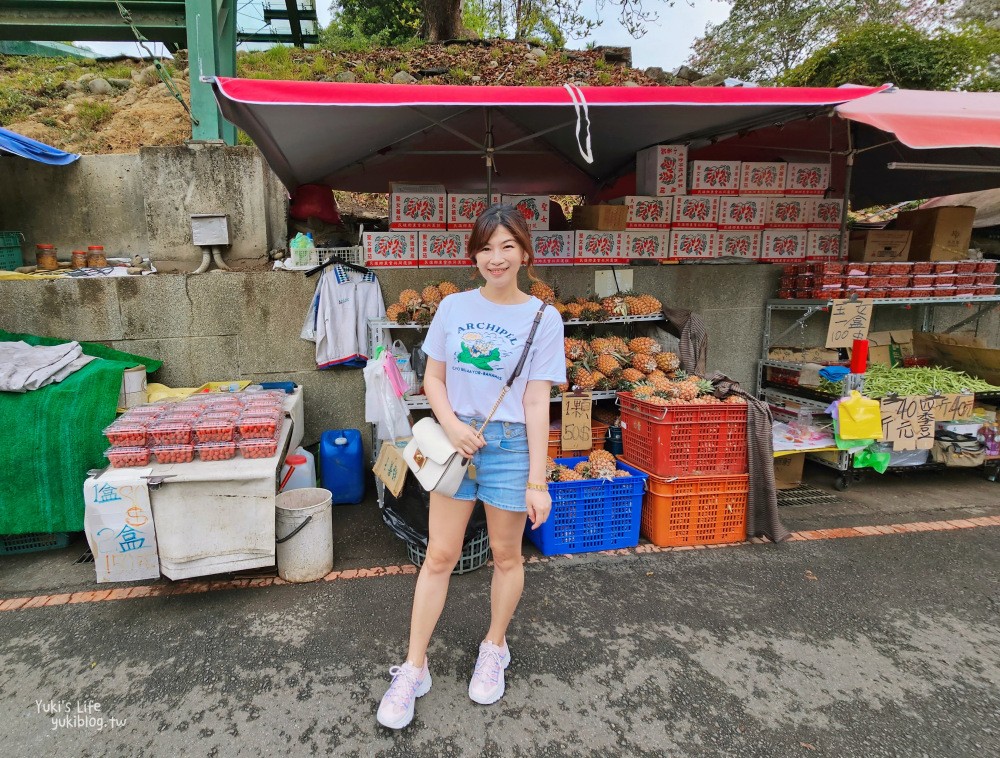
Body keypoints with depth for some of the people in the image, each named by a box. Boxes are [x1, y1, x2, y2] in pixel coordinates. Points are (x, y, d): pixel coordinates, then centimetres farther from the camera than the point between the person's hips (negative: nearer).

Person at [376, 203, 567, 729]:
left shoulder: (543, 318, -6)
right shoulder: (454, 307, 1)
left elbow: (537, 402, -9)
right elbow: (433, 378, 7)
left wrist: (537, 481, -11)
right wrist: (451, 426, -12)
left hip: (509, 445, -2)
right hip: (455, 439, 2)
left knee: (506, 554, 14)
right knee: (439, 555, 8)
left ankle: (494, 650, 38)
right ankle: (414, 668, 24)